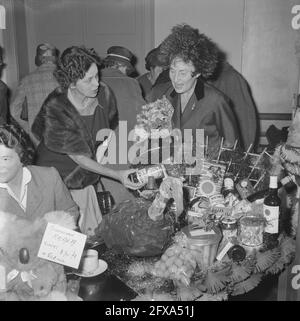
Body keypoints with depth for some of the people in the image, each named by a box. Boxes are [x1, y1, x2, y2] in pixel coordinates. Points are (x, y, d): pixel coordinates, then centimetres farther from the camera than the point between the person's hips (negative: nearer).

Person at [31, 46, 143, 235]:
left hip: (86, 183, 5)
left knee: (94, 238, 8)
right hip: (58, 186, -4)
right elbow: (79, 157, -20)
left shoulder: (101, 97, -8)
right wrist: (116, 175, -25)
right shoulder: (55, 109, -23)